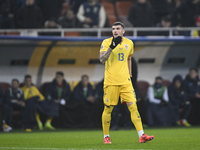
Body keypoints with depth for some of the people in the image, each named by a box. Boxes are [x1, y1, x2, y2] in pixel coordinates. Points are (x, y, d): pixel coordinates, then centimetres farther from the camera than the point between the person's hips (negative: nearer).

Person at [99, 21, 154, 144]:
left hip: (125, 81, 3)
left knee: (133, 106, -7)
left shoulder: (129, 43, 10)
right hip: (111, 82, -3)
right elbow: (102, 59, -16)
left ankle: (141, 136, -11)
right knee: (108, 109, 3)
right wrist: (112, 47, -27)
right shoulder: (107, 42, -3)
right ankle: (106, 137, 18)